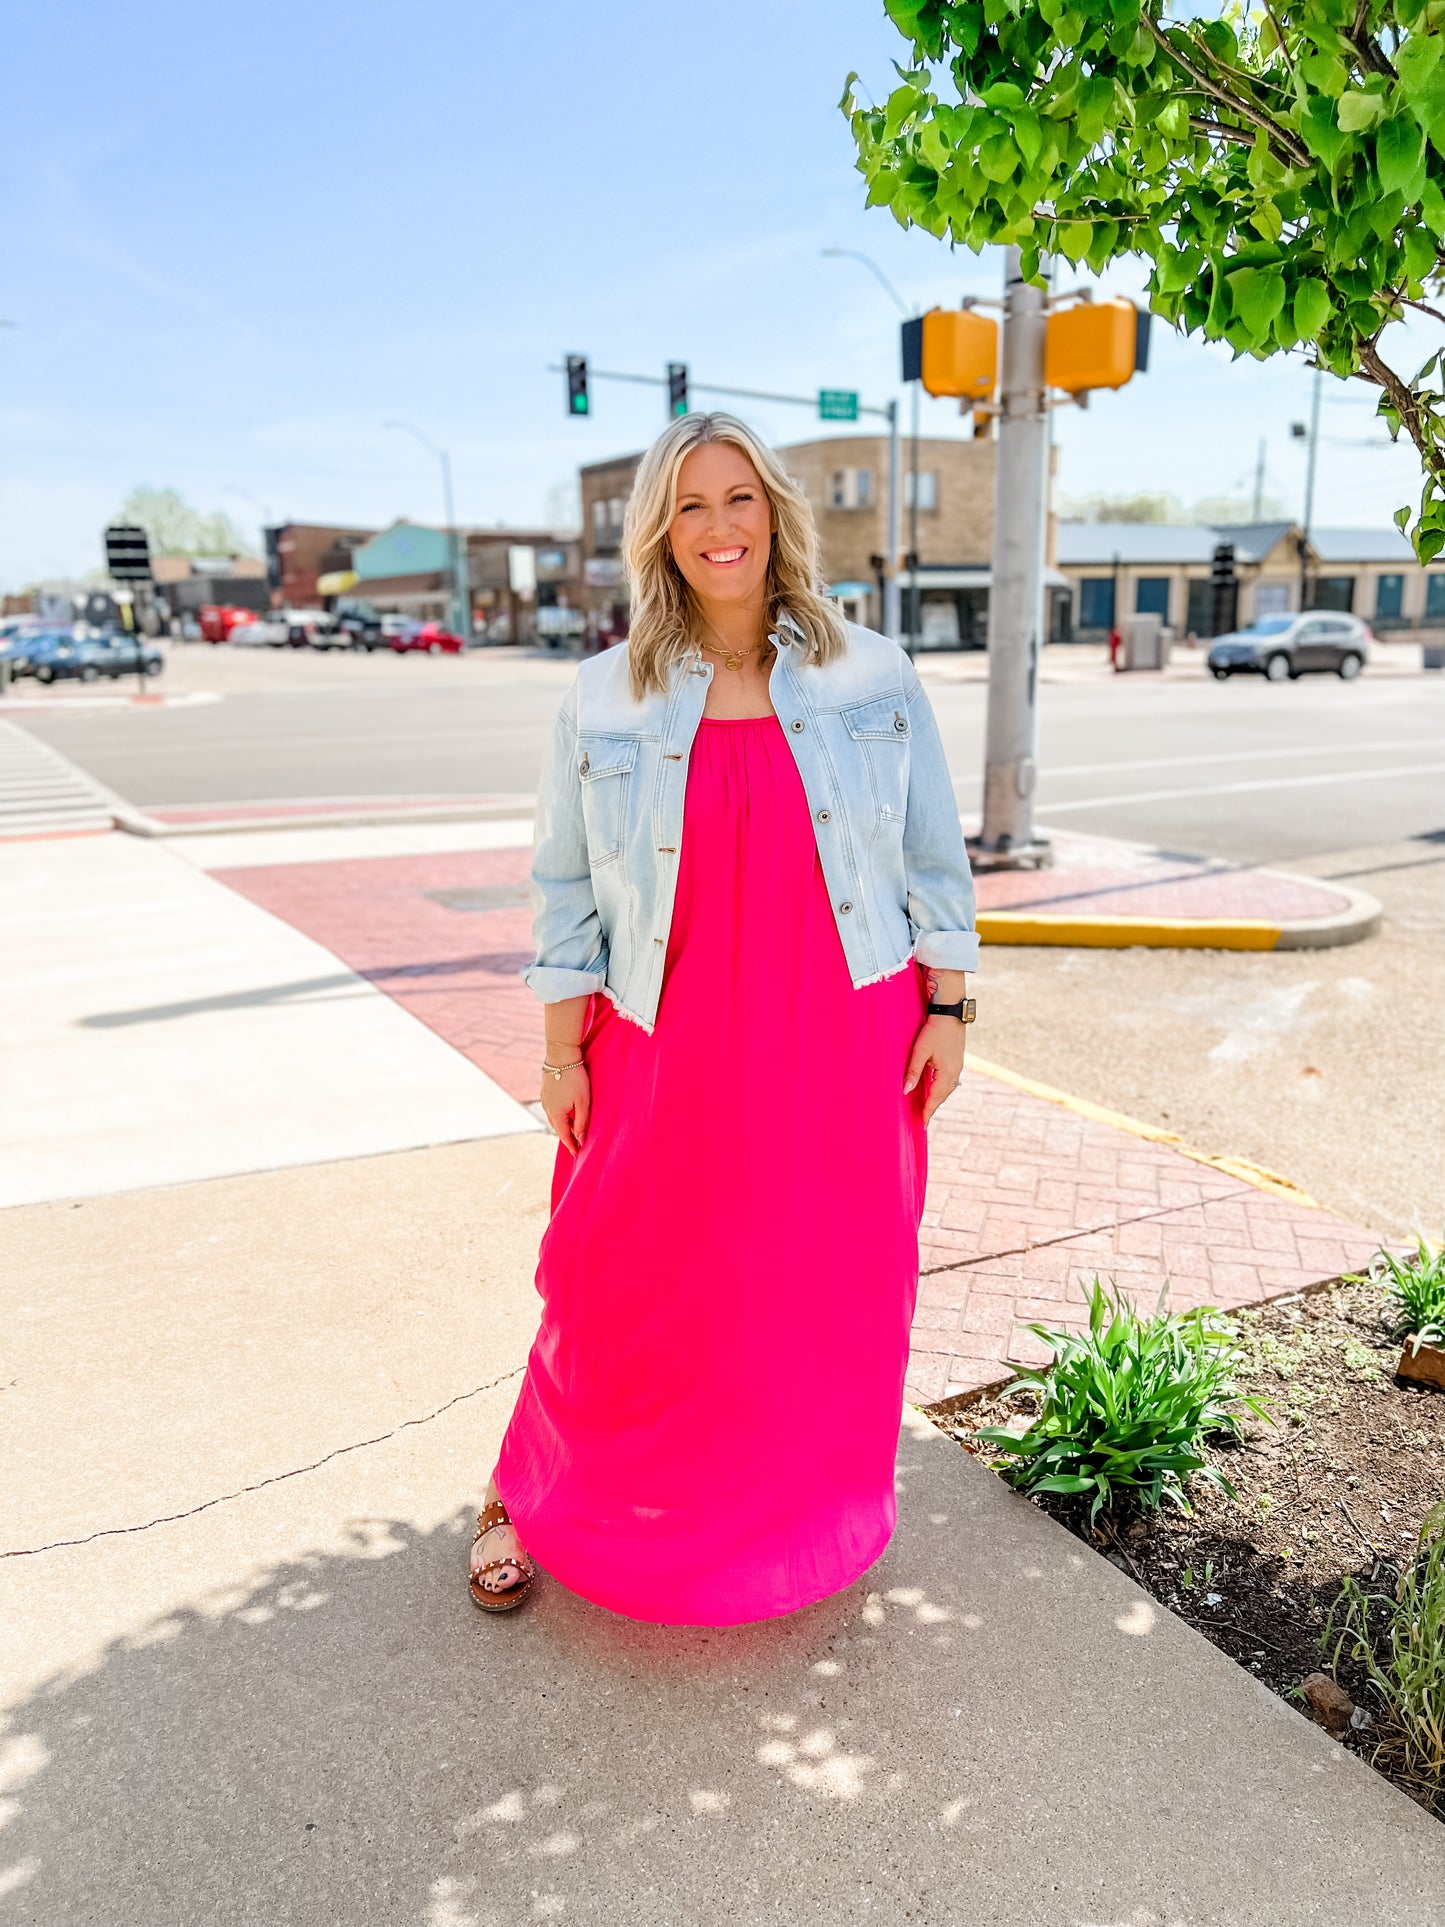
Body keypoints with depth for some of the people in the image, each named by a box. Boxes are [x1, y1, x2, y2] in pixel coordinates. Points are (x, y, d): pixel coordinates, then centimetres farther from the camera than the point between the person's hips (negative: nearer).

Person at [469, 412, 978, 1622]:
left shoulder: (873, 677, 1)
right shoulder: (607, 699, 1)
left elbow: (934, 859, 5)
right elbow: (568, 889, 3)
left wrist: (949, 1009, 1)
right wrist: (562, 1050, 1)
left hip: (844, 1039, 1)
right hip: (669, 1046, 0)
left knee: (831, 1281, 12)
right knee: (628, 1286, 8)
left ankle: (808, 1511, 38)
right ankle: (529, 1499, 33)